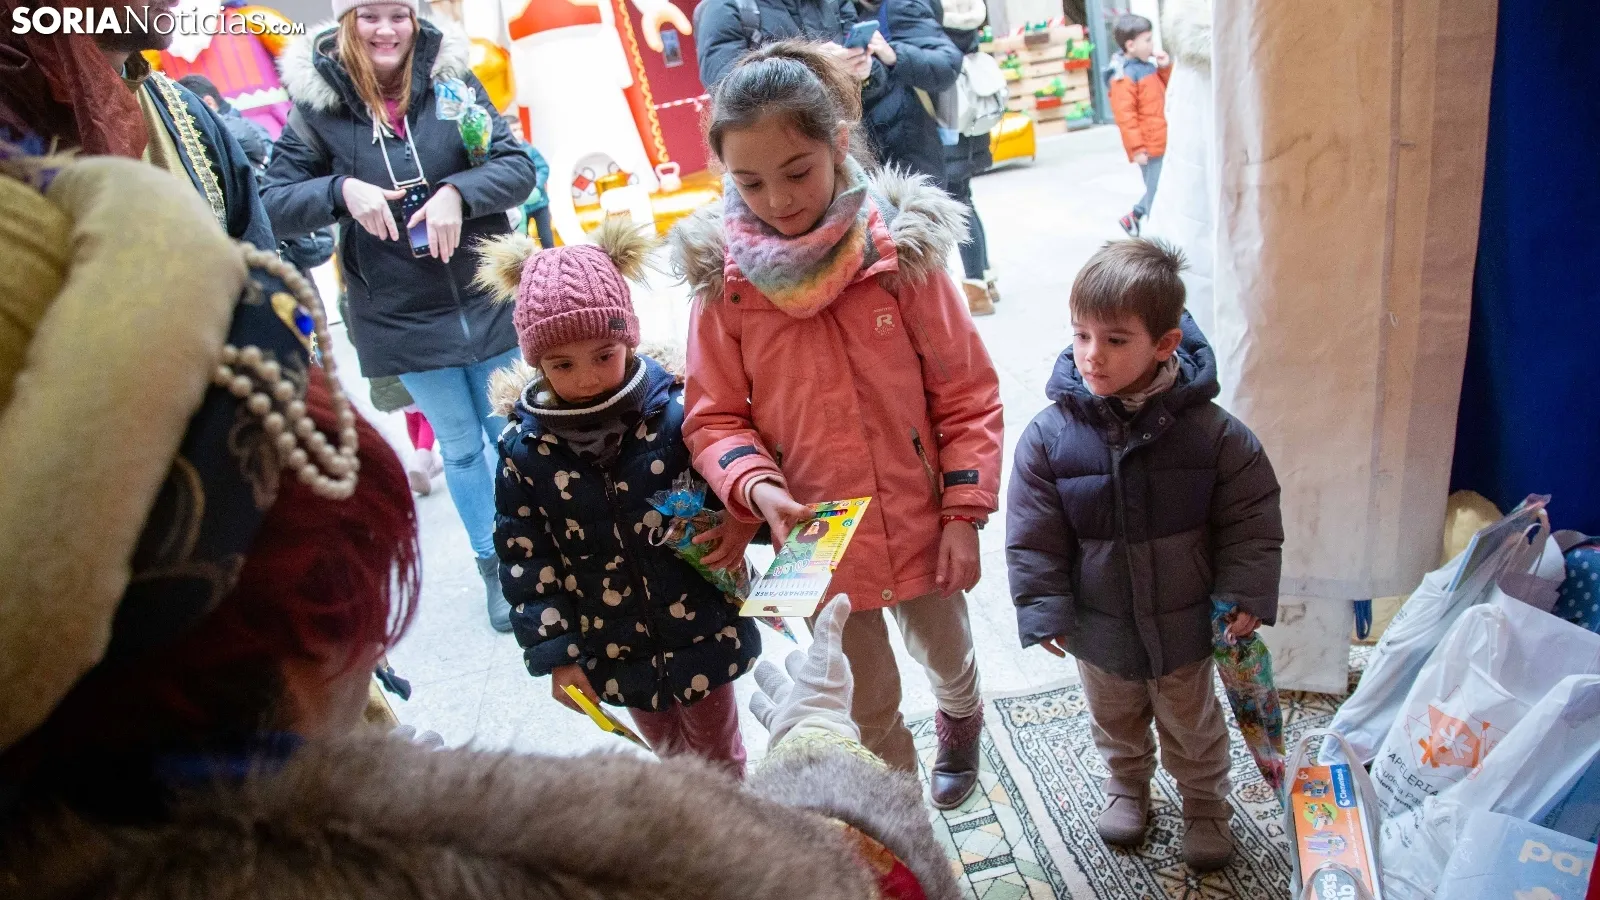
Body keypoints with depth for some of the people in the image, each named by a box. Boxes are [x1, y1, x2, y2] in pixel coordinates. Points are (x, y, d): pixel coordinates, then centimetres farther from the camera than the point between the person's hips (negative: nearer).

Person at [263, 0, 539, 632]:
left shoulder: (452, 79, -4)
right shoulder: (316, 103, -5)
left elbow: (518, 167, -6)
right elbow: (276, 203, -6)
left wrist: (458, 192, -23)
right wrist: (341, 190, -23)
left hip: (489, 297, 0)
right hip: (401, 316, 0)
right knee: (459, 446, 13)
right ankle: (493, 567, 30)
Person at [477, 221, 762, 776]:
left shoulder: (675, 414, -16)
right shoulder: (525, 449, -11)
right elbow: (525, 561, -6)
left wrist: (739, 526, -25)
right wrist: (556, 657, -7)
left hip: (700, 637, -2)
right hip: (615, 652, 2)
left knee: (718, 756, 20)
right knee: (670, 754, 25)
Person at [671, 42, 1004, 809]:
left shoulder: (900, 249, -14)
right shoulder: (723, 278, -12)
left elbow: (966, 394, -8)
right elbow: (714, 416, -3)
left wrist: (964, 516, -10)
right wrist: (756, 487, -22)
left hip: (920, 522, 1)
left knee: (948, 656, 28)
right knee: (868, 703, 18)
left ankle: (960, 728, 62)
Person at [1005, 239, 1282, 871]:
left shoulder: (1211, 432, -19)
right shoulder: (1050, 435, -19)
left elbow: (1251, 519, -8)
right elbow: (1032, 536, -11)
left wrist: (1245, 595, -10)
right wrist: (1043, 611, -10)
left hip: (1184, 622, -1)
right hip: (1099, 625, 1)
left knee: (1191, 723, 24)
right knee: (1114, 718, 27)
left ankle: (1205, 804, 50)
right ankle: (1127, 782, 56)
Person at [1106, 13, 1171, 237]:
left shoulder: (1148, 66, 11)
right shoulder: (1124, 76, -17)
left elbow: (1165, 90, 25)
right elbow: (1125, 116, -20)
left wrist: (1165, 68, 7)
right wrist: (1136, 148, -21)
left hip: (1161, 143, 9)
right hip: (1149, 147, -9)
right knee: (1157, 193, -2)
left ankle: (1132, 218, 33)